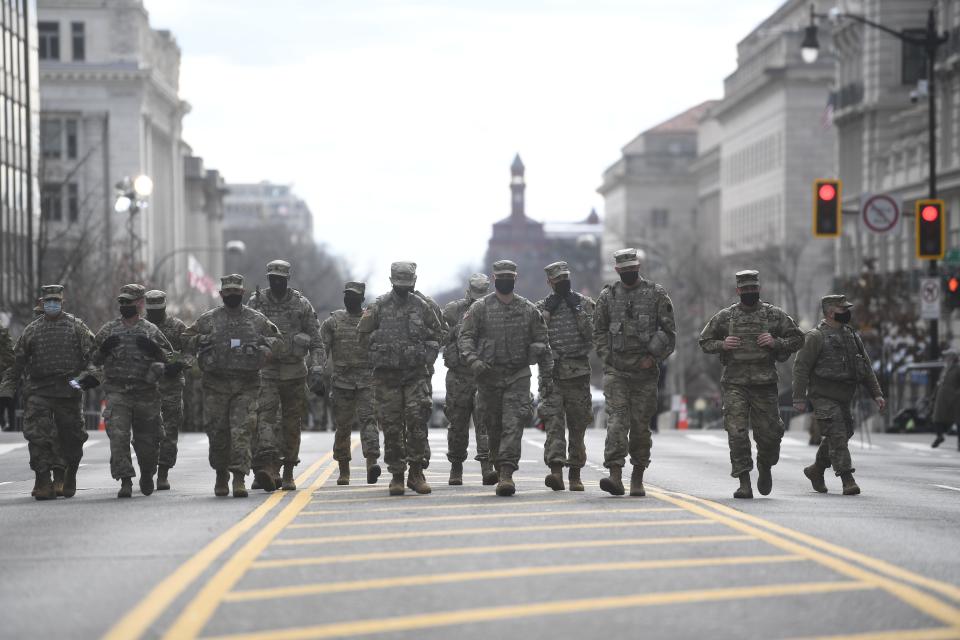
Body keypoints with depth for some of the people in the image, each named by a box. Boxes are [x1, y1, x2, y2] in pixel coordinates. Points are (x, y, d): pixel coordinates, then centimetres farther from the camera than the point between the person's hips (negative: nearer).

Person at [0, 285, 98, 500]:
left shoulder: (76, 326, 9)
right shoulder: (32, 330, 14)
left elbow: (92, 354, 2)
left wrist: (90, 374, -17)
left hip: (69, 391, -1)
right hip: (38, 391, 1)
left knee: (70, 438, 3)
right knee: (37, 435, -13)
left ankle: (64, 479, 21)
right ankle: (43, 482, -12)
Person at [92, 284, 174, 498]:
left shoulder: (151, 331, 6)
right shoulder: (108, 330, 10)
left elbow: (171, 358, 7)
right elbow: (94, 360, 13)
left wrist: (155, 350, -12)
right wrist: (103, 349, -8)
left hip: (146, 394, 0)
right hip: (117, 393, 0)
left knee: (147, 439, 8)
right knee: (118, 437, -15)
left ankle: (147, 476, 32)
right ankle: (125, 481, -15)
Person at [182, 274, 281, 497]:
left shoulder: (257, 319, 9)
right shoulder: (208, 319, 8)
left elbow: (276, 338, 20)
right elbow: (186, 339, 13)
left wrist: (264, 347, 0)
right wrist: (201, 342, -7)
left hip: (247, 385, -1)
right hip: (216, 384, 1)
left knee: (242, 431, -11)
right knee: (217, 432, 3)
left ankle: (239, 478, -13)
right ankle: (221, 476, 20)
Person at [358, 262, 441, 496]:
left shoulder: (421, 307, 6)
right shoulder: (379, 307, 1)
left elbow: (435, 335, 17)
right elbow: (363, 335, 7)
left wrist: (427, 355, 5)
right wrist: (381, 347, 0)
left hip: (415, 374, 1)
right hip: (386, 374, -1)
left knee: (417, 421, -10)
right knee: (391, 426, 0)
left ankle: (416, 472, -2)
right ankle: (397, 475, 8)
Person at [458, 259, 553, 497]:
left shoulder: (529, 310, 8)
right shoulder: (480, 308, 3)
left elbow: (542, 343, 11)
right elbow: (465, 337, -1)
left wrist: (547, 376, 7)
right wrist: (473, 360, -20)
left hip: (518, 377, 0)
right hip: (489, 376, 0)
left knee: (513, 425, -13)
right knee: (494, 427, 7)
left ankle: (507, 474, -19)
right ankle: (500, 470, 23)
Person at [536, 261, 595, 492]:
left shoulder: (584, 303, 7)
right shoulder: (542, 306, 8)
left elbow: (592, 334, -5)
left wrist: (577, 309, -10)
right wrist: (547, 312, -8)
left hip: (579, 371, 0)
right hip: (552, 371, 0)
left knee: (578, 425, 4)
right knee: (553, 421, -14)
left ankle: (575, 474, 12)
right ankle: (556, 470, -23)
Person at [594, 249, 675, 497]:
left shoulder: (656, 294, 4)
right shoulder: (607, 296, 8)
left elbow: (669, 331, 3)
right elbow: (598, 331, 12)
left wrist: (654, 357, -8)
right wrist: (607, 358, -1)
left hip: (645, 371, 0)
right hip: (616, 371, 0)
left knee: (641, 425, 5)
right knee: (617, 420, -14)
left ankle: (638, 479, 15)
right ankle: (615, 476, -22)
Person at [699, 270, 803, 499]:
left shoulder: (774, 315, 5)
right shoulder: (725, 316, 6)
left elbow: (797, 338, 9)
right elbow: (704, 342, 13)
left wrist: (776, 342, -9)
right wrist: (722, 345, -8)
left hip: (765, 383, 0)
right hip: (734, 383, 0)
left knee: (769, 433, 2)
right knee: (737, 434, -10)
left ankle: (765, 467, 33)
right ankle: (744, 483, -6)